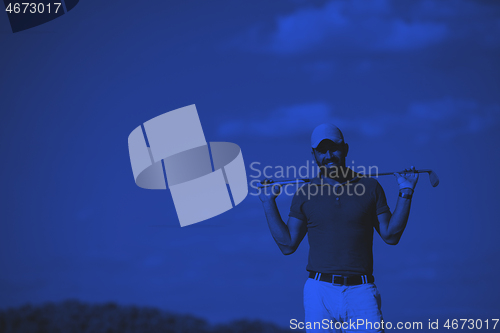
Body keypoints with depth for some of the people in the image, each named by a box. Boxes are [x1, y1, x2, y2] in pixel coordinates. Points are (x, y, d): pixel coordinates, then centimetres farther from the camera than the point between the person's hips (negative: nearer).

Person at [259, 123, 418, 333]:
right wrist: (268, 202, 7)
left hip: (361, 292, 0)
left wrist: (405, 193, 4)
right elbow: (287, 245, 9)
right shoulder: (304, 194, 10)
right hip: (319, 292, 1)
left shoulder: (370, 188, 10)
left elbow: (390, 236, 7)